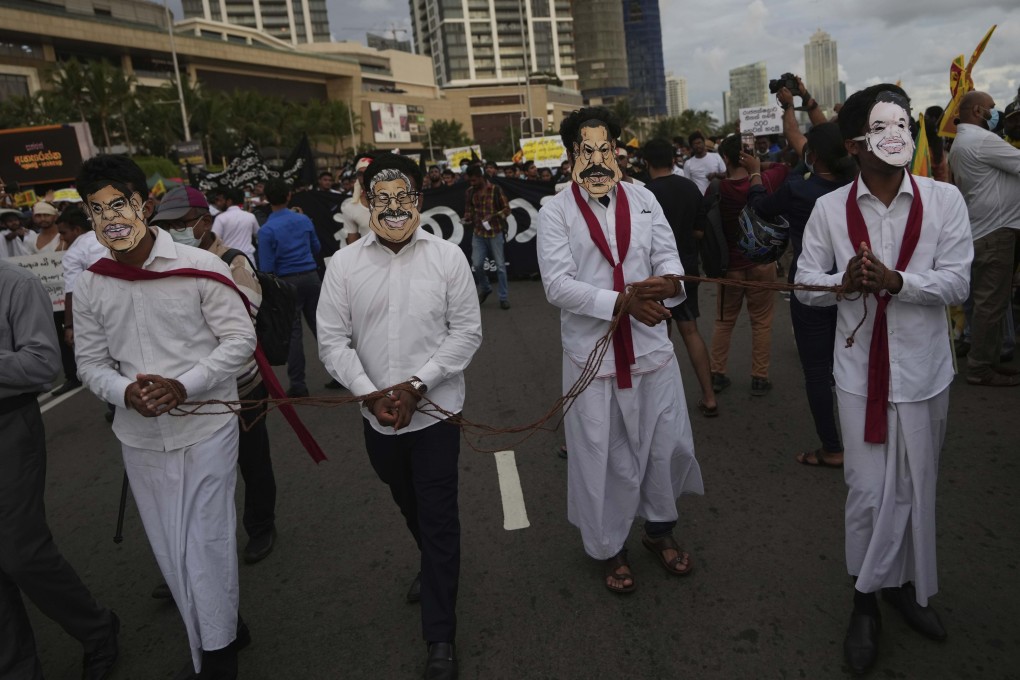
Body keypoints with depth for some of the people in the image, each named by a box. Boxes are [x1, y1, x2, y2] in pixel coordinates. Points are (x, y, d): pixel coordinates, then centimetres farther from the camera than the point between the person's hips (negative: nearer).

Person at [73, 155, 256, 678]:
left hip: (205, 429, -4)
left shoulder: (199, 267, -12)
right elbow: (90, 362, 7)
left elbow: (240, 339, -9)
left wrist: (184, 386, -20)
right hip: (139, 438, 4)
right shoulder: (89, 286, 1)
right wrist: (125, 392, -14)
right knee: (170, 553, 16)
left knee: (206, 547, 4)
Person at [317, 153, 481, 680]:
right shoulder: (343, 265, -3)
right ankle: (432, 566, 54)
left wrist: (417, 385, -15)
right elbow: (332, 341, -3)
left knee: (439, 518, 3)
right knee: (409, 508, 24)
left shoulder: (448, 258, -7)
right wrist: (372, 394, -14)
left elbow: (467, 331, -6)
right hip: (377, 417, 3)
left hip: (435, 411, -2)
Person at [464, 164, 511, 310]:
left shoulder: (495, 190, -8)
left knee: (500, 265, 2)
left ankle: (504, 297, 12)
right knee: (477, 264, 0)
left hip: (495, 232, -3)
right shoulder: (469, 192, 3)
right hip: (478, 233, 3)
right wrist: (467, 218, -8)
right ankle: (485, 288, 27)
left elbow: (507, 209, -4)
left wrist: (493, 216, -19)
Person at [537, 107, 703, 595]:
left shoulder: (643, 200, 8)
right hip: (592, 354, -3)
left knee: (665, 444, 15)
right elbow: (558, 285, -15)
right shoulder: (555, 212, -5)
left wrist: (669, 282, -22)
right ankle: (609, 547, 31)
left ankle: (659, 528, 41)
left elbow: (668, 257, 3)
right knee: (602, 455, 9)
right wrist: (621, 303, -25)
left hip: (650, 348, 4)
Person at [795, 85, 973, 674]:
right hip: (861, 370, -1)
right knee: (869, 491, 5)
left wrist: (894, 281, -27)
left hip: (923, 370, 1)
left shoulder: (945, 200, -4)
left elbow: (957, 283, -10)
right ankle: (866, 598, 25)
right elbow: (805, 284, 2)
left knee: (916, 487, 14)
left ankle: (907, 584, 37)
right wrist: (843, 282, -20)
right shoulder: (830, 208, -3)